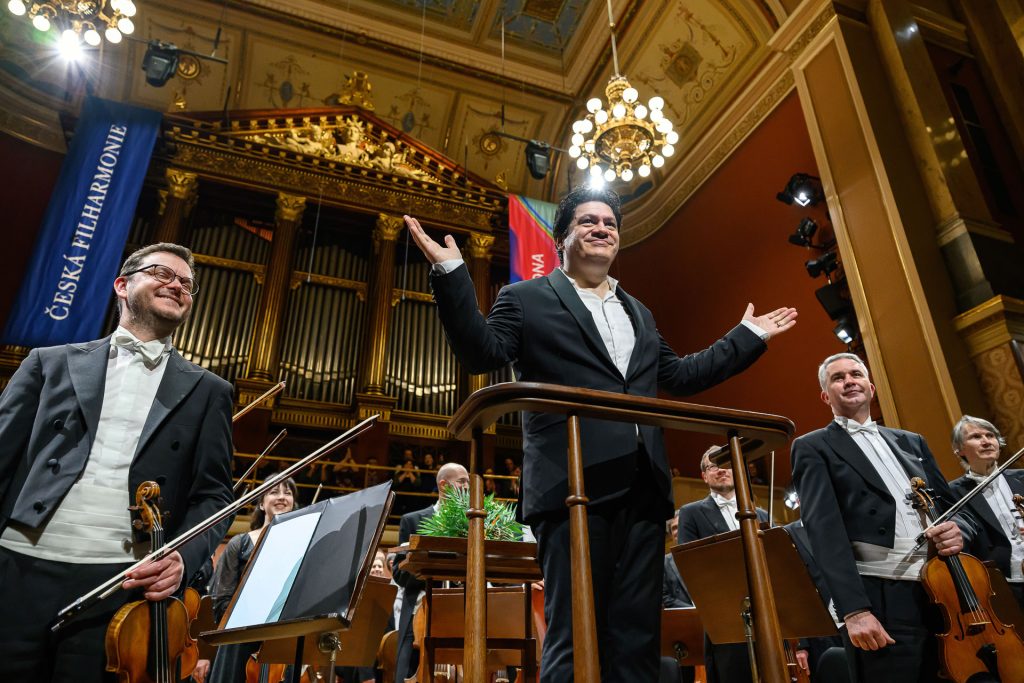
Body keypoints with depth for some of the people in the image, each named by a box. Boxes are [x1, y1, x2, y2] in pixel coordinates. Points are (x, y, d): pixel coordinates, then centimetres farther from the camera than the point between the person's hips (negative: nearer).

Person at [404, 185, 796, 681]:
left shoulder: (638, 313, 27)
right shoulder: (526, 298, 10)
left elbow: (680, 376, 29)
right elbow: (481, 353, -4)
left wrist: (750, 336, 32)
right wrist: (450, 273, -13)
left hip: (642, 489, 6)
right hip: (575, 485, -5)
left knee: (637, 640, 7)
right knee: (574, 640, -4)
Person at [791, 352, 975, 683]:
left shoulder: (911, 442, 20)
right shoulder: (813, 447, 2)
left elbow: (949, 505, 19)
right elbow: (824, 529, -9)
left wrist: (958, 528, -6)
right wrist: (854, 609, -19)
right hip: (881, 599, -5)